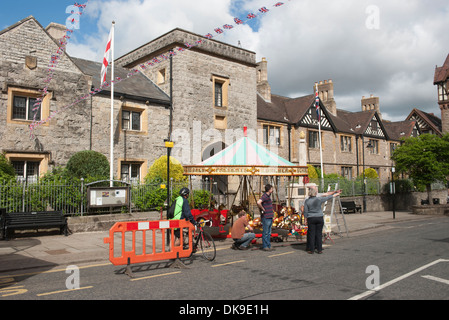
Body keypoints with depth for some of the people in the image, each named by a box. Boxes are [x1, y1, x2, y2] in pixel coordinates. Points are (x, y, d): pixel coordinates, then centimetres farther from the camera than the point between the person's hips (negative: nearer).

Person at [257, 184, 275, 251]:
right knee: (265, 233, -2)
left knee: (269, 233, 13)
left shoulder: (269, 196, 14)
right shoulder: (265, 196, -16)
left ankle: (268, 246, 20)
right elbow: (258, 203, -34)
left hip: (270, 217, 9)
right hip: (266, 217, -9)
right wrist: (263, 209, -20)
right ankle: (265, 246, 4)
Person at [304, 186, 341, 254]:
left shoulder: (306, 201, -6)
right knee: (319, 233, 6)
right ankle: (319, 249, 10)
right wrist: (336, 194, 22)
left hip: (311, 219, 1)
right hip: (319, 218, -1)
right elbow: (328, 197, 8)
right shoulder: (319, 199, -8)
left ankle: (311, 249, 9)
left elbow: (305, 212, -2)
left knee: (311, 234, 5)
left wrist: (306, 220, 10)